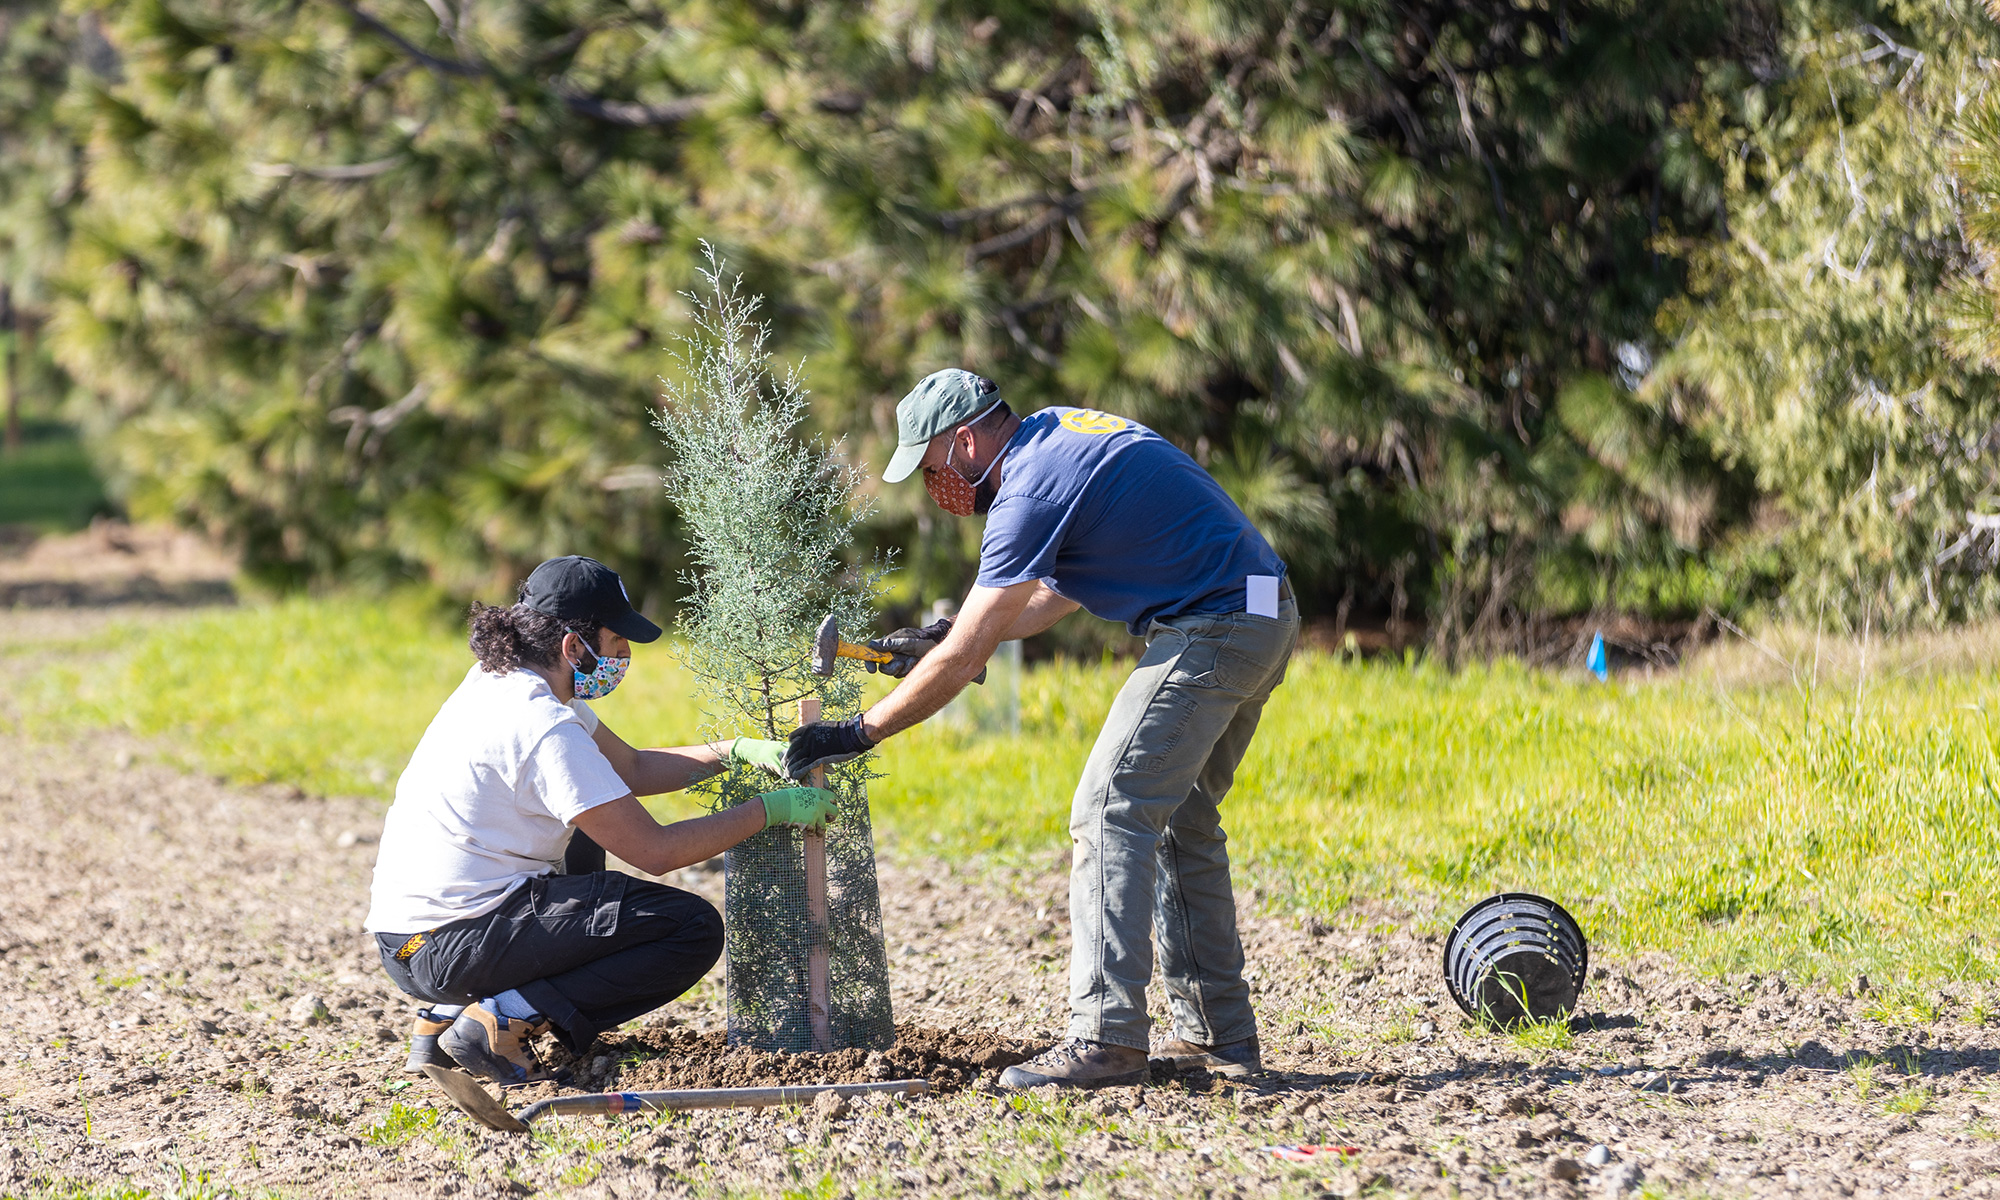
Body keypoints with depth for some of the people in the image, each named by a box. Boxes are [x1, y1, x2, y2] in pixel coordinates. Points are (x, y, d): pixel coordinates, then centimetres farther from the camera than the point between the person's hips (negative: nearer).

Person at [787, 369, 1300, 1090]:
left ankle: (1105, 1040, -15)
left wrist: (859, 734, -9)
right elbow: (1061, 592, 27)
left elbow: (964, 658, -15)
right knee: (1179, 821, 16)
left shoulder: (1032, 494, -15)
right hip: (1265, 620, 10)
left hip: (1210, 636, -10)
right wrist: (953, 638, 25)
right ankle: (1217, 1035, 16)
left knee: (1110, 814, -10)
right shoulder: (1062, 432, 15)